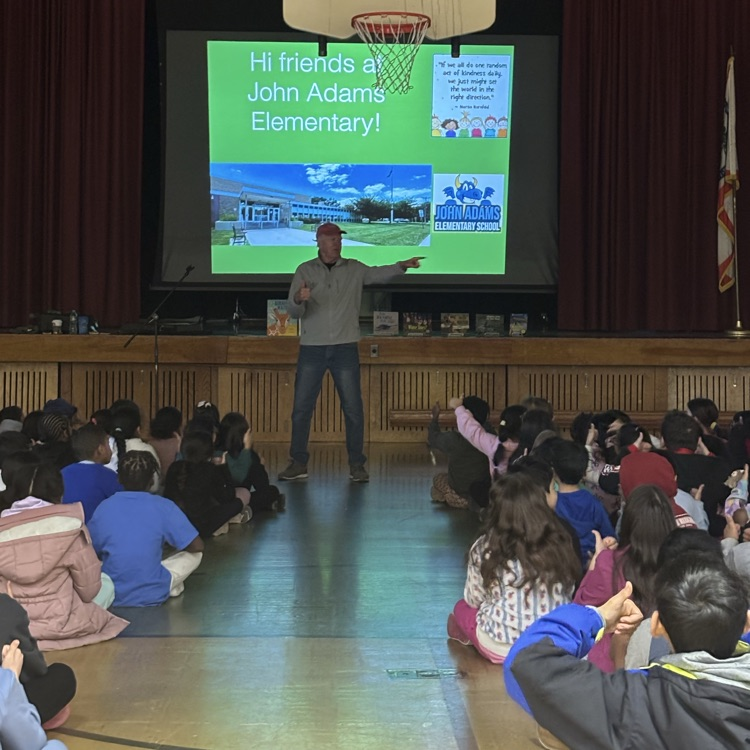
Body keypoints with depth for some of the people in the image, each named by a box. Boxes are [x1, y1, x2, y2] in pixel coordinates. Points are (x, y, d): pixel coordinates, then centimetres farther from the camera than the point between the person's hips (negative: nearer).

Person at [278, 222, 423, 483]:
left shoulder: (354, 269, 6)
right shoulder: (305, 271, 3)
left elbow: (378, 274, -7)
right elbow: (294, 312, -2)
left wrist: (402, 266, -25)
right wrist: (299, 300, -25)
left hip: (345, 348, 0)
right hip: (312, 348, 0)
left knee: (353, 408, 0)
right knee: (301, 407, 2)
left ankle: (357, 465, 8)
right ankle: (298, 463, 12)